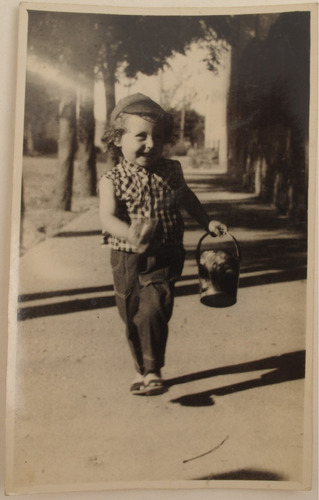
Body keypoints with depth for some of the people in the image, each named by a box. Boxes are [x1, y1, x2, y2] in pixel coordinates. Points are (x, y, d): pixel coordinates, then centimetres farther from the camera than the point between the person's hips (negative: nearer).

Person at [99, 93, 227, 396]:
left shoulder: (171, 171, 0)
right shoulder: (112, 179, -9)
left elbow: (186, 197, 21)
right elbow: (107, 217, -24)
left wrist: (207, 223, 19)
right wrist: (131, 234, -43)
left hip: (164, 258, 0)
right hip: (127, 260, 1)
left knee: (153, 311, -17)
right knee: (132, 319, 12)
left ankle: (153, 371, 0)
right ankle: (142, 369, 34)